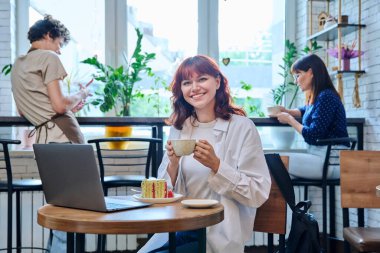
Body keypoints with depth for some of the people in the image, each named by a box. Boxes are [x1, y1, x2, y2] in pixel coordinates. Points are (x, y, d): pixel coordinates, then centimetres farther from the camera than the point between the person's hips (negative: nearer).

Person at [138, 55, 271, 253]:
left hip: (219, 235, -4)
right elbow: (166, 192, 8)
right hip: (180, 228, 4)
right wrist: (173, 164, -12)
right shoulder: (179, 128, 7)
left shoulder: (242, 127, -8)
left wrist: (216, 165, -21)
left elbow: (258, 193, -10)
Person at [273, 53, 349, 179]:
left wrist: (289, 120, -5)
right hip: (319, 155, 9)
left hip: (331, 161, -9)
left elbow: (312, 136, -19)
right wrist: (287, 111, 17)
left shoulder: (326, 97, -15)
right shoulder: (315, 99, 12)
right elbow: (304, 110, 37)